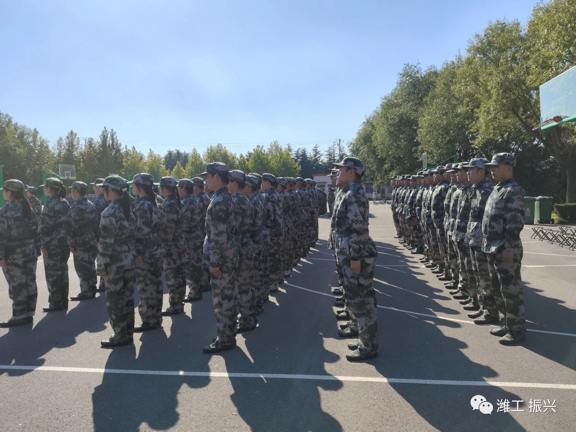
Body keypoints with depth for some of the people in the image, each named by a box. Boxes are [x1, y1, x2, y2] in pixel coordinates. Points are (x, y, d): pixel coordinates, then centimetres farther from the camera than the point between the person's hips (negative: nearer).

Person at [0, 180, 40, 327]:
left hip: (14, 254, -7)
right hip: (29, 251, 7)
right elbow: (36, 230, 9)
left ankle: (19, 316, 6)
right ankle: (29, 314, 17)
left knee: (17, 285, 0)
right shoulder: (28, 208, 8)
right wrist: (36, 249, 13)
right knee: (30, 283, 9)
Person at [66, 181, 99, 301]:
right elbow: (97, 222, 14)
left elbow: (72, 227, -19)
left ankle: (86, 293, 3)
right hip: (92, 242, 9)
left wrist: (72, 244, -14)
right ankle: (92, 289, 23)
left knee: (82, 269, -1)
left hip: (81, 244, -9)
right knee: (90, 267, 15)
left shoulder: (76, 207, -16)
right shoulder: (91, 205, 11)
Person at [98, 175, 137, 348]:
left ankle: (120, 337, 13)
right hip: (130, 261, 8)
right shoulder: (129, 210, 8)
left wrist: (102, 268, -13)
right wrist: (131, 255, 16)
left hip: (115, 264, -8)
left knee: (115, 301, 4)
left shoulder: (109, 213, -16)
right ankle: (128, 334, 23)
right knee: (127, 298, 14)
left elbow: (105, 243, -18)